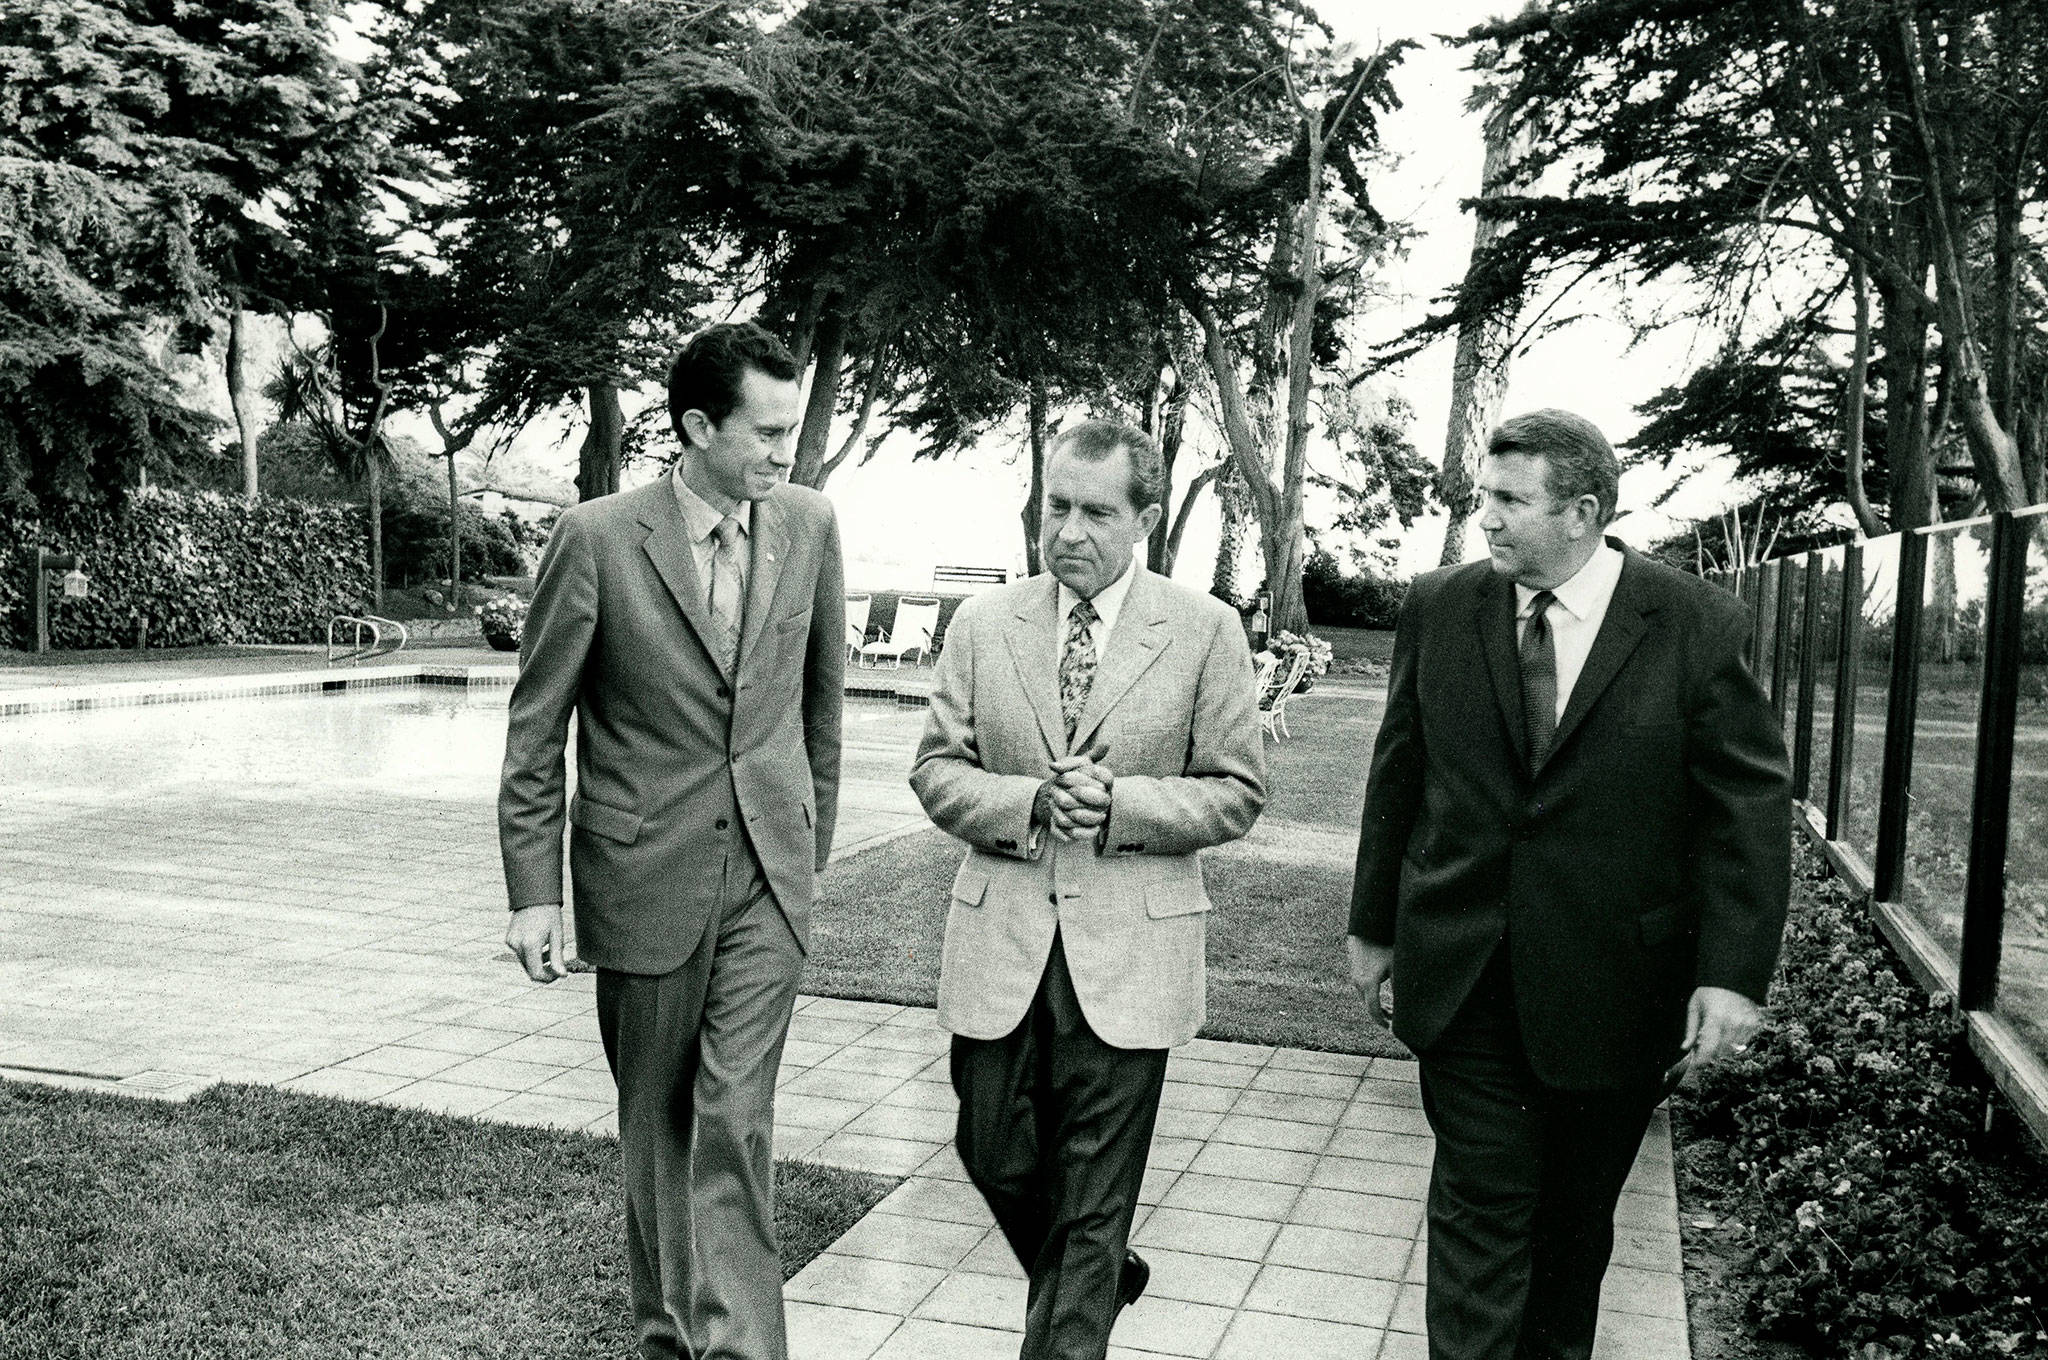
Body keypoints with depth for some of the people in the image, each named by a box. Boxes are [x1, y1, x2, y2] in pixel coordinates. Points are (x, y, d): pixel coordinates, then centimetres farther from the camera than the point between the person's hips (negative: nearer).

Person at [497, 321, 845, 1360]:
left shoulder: (808, 525, 0)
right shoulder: (597, 538, -11)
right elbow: (535, 728, -6)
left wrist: (813, 837, 15)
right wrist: (532, 892, -9)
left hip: (768, 871, 1)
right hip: (644, 873, -1)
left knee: (736, 1120, -5)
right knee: (656, 1117, 14)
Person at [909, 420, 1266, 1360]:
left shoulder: (1205, 631, -3)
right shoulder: (983, 624, 4)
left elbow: (1236, 793, -1)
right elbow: (936, 770, 4)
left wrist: (1119, 804, -17)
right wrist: (1027, 802, -15)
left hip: (1126, 956, -3)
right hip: (999, 947, 3)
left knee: (1092, 1205, 5)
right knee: (997, 1158, 15)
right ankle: (1095, 1282, 43)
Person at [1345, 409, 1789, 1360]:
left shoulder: (1698, 629, -8)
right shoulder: (1438, 610, 1)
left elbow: (1751, 809, -6)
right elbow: (1397, 777, 9)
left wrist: (1734, 972, -12)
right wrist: (1374, 926, 12)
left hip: (1613, 986, -1)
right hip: (1462, 979, 1)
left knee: (1578, 1214, 15)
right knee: (1481, 1206, 0)